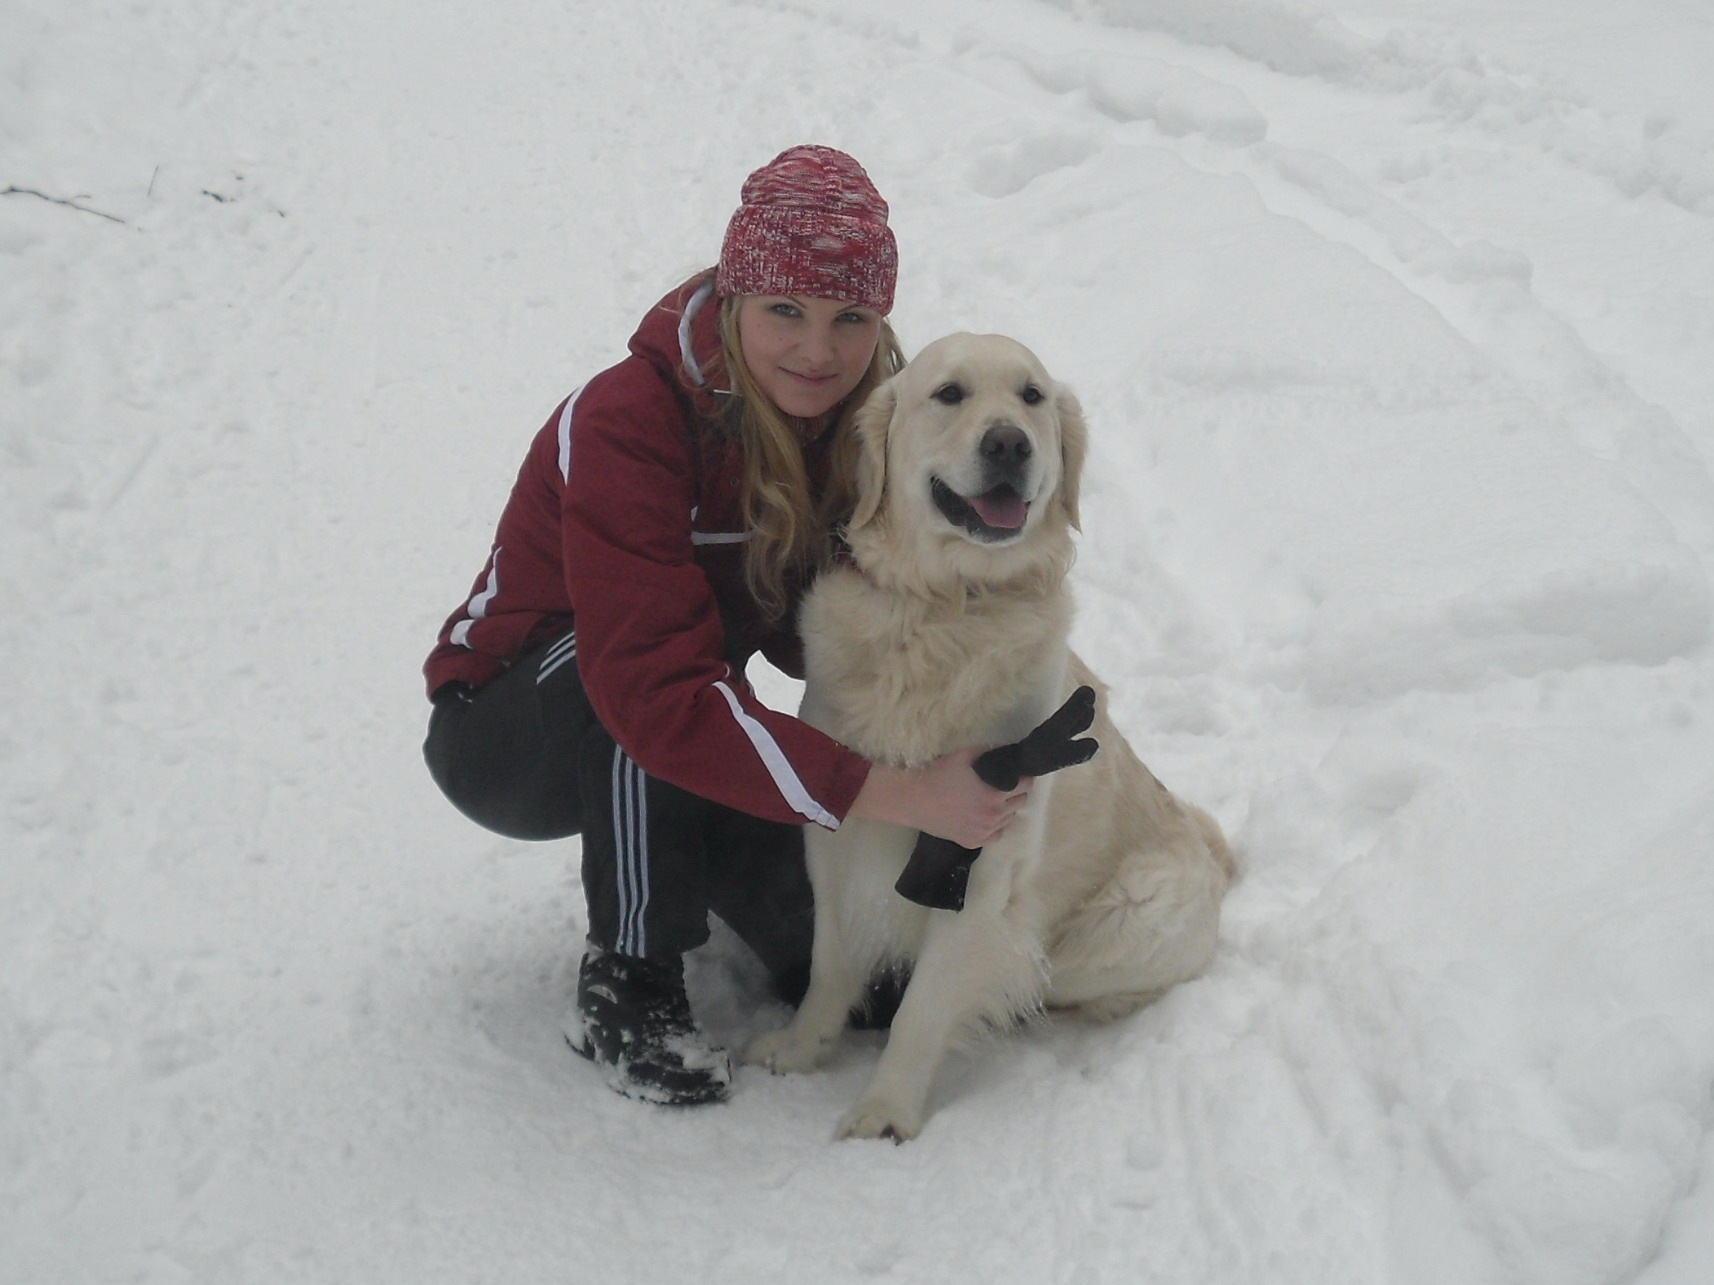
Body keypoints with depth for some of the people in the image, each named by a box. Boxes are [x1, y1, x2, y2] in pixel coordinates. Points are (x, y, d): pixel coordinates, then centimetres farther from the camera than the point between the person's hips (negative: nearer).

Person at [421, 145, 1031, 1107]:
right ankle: (628, 987, -20)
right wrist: (898, 794, -45)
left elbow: (799, 634, -4)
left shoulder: (857, 416, -11)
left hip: (689, 731, 5)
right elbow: (655, 693, -42)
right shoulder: (628, 425, -32)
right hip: (507, 734, -4)